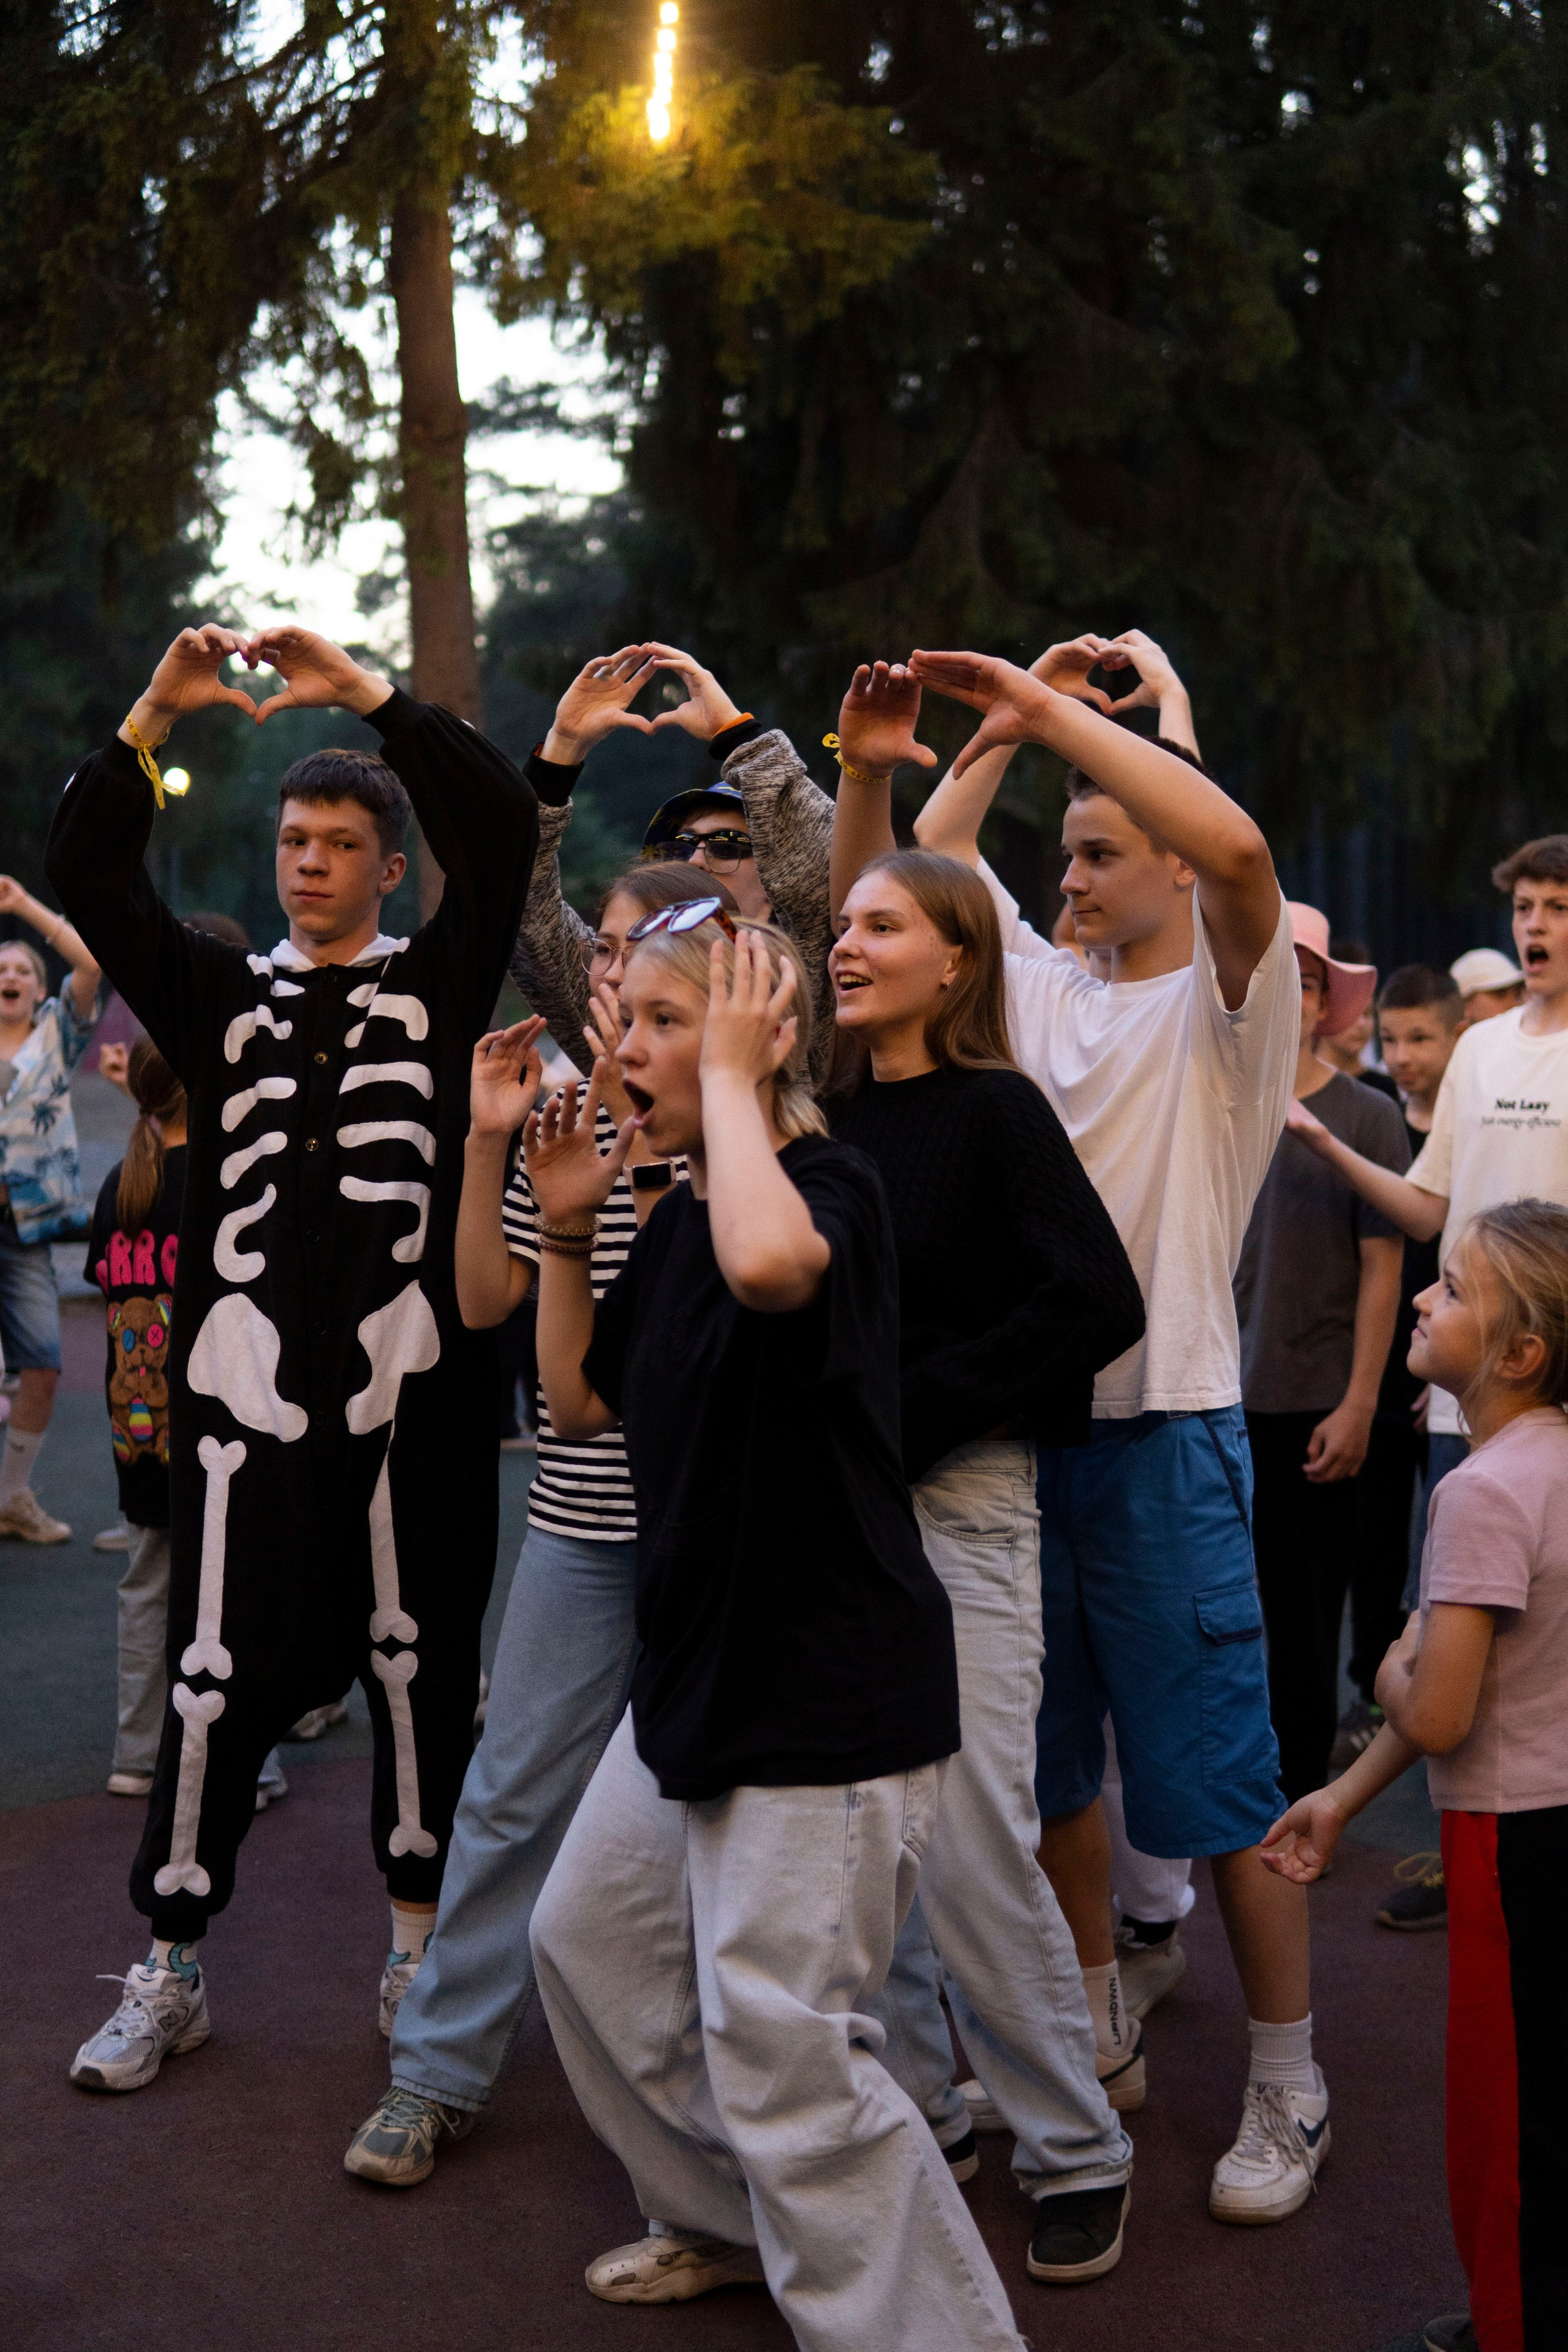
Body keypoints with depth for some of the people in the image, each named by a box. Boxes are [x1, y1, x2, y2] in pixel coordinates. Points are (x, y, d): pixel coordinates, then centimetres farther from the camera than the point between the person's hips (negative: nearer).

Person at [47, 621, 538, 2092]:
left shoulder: (438, 985, 7)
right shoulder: (219, 995, 13)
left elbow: (502, 830, -5)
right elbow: (87, 875, 4)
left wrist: (365, 694, -8)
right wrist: (158, 714, -4)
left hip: (406, 1379, -1)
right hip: (245, 1376, 1)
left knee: (420, 1664, 9)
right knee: (218, 1673, 5)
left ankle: (418, 1949, 25)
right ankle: (169, 1971, 18)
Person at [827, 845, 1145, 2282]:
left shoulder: (995, 1110, -6)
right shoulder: (831, 1118, 10)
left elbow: (1101, 1303, -14)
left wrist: (909, 1416, -15)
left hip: (960, 1503, -6)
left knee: (972, 1837, -7)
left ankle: (1077, 2151, 10)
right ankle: (916, 2111, 25)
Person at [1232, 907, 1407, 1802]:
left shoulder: (1366, 1117, -2)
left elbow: (1382, 1267, -3)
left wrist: (1359, 1404, -8)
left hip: (1312, 1406, -2)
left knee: (1304, 1618, 6)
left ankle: (1298, 1800, 19)